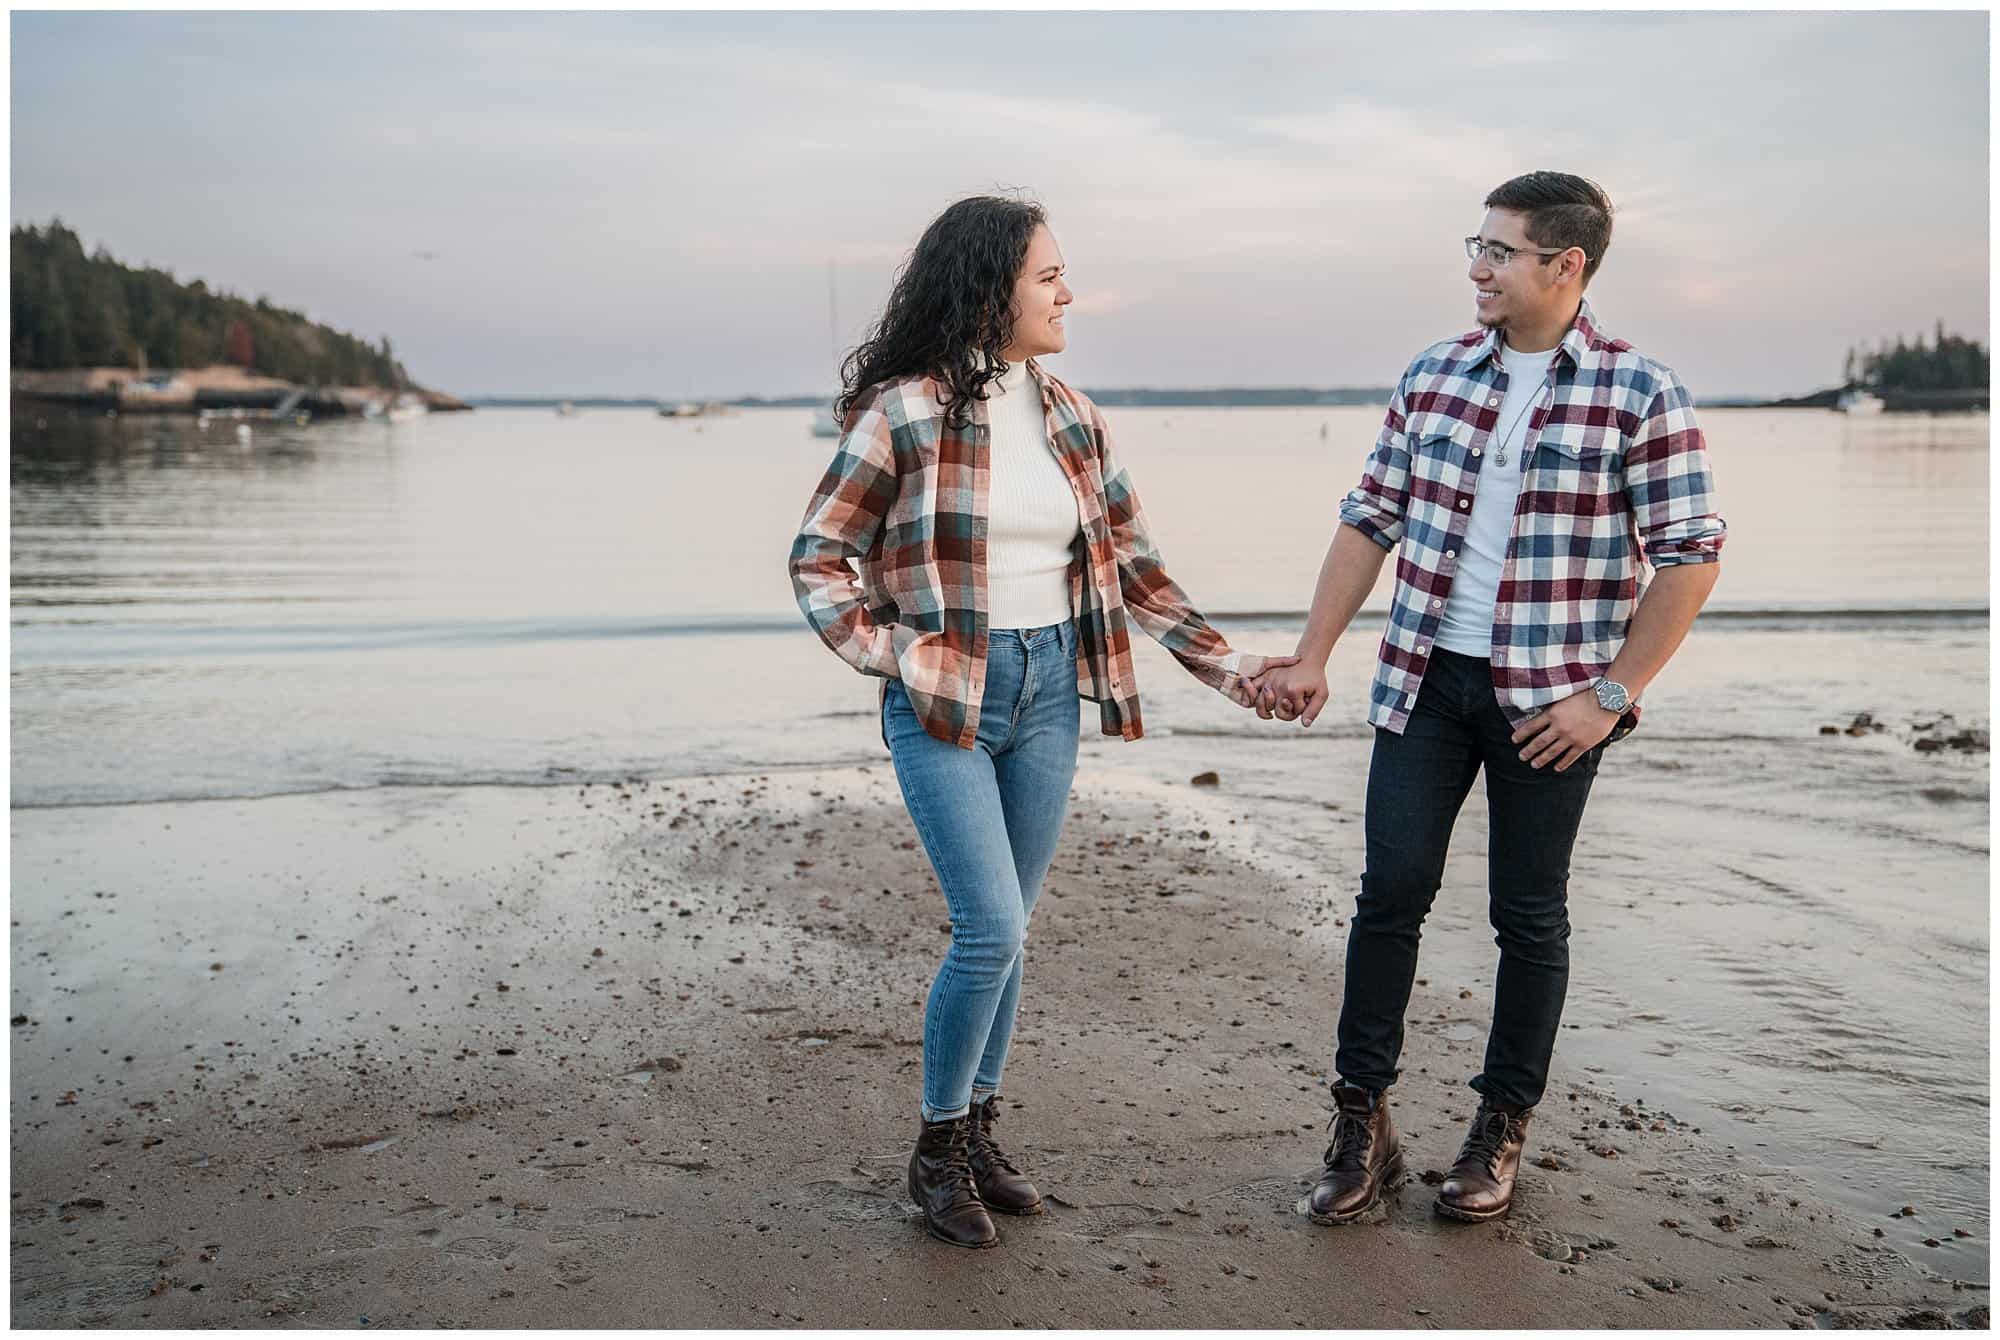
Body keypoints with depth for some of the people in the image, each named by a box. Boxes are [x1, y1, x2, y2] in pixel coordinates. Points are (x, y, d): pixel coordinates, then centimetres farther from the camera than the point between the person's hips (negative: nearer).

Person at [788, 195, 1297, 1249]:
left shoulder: (1071, 417, 8)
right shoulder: (905, 411, -9)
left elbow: (1129, 561, 11)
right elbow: (818, 557, -3)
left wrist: (1226, 665, 8)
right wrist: (886, 656, -12)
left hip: (1048, 690, 5)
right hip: (943, 700, -5)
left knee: (1005, 929, 11)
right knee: (993, 931, -9)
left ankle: (980, 1131, 27)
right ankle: (936, 1150, 12)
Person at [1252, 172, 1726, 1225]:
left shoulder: (1640, 394, -7)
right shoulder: (1433, 377, 6)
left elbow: (1691, 556, -7)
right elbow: (1370, 521, 10)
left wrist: (1612, 693, -11)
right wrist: (1313, 657, 6)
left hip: (1550, 700, -3)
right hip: (1424, 678, 3)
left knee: (1528, 914, 7)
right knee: (1390, 893, 1)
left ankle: (1502, 1128, 24)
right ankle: (1361, 1126, 13)